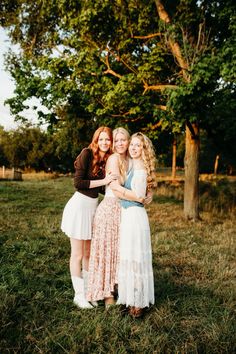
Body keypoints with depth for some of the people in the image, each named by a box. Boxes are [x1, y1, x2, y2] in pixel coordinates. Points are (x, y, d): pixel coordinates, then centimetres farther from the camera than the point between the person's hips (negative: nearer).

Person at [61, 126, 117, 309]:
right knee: (78, 255, 5)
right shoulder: (87, 153, -11)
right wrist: (103, 181, -18)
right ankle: (79, 295, 20)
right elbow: (78, 182, -17)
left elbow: (103, 188, 11)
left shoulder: (108, 160, 9)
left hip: (94, 205, 7)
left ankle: (88, 290, 31)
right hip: (79, 205, -7)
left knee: (89, 253, 16)